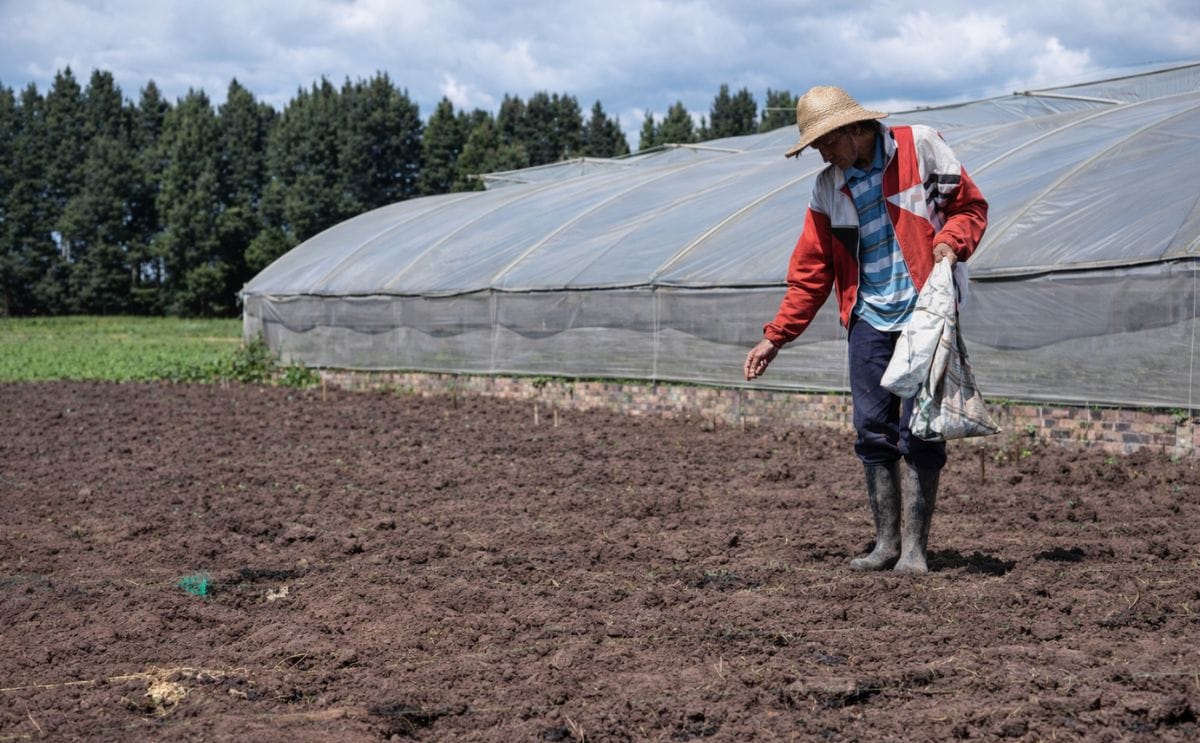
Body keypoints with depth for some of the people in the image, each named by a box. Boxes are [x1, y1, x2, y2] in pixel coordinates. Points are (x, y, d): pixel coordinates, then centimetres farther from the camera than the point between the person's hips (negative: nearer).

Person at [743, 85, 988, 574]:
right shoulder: (827, 188, 7)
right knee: (873, 432, 3)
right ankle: (886, 543, 12)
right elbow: (810, 272, 10)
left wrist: (951, 242, -18)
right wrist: (775, 337, 7)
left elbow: (970, 205, 3)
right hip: (868, 318, 4)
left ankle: (914, 545, 1)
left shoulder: (920, 147, -4)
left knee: (919, 432, -6)